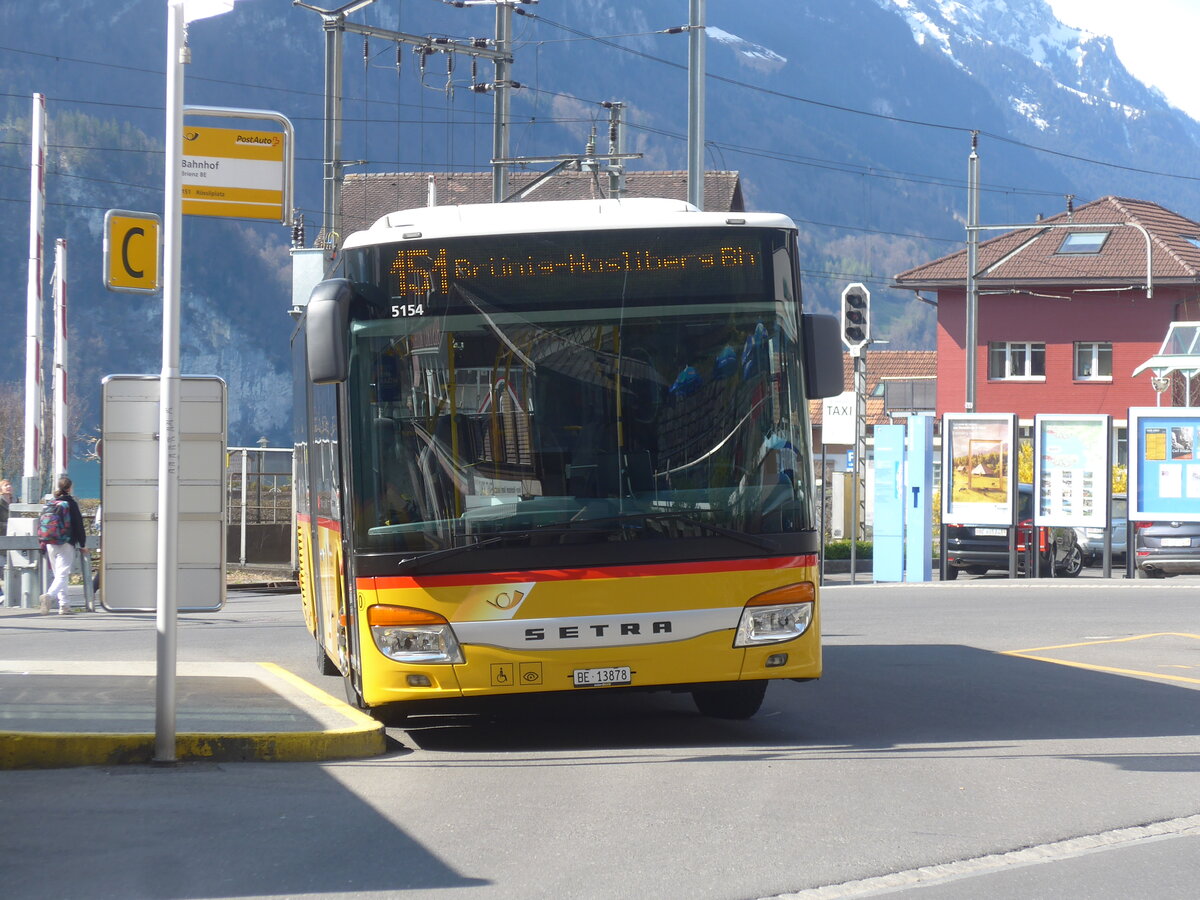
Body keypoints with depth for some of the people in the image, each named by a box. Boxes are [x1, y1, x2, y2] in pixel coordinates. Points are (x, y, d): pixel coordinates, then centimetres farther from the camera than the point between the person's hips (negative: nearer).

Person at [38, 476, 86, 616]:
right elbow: (78, 525, -4)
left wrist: (44, 544, 22)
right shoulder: (71, 503, -5)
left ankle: (64, 605, 11)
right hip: (66, 545, -5)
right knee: (63, 574, -9)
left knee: (58, 574, 13)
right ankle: (50, 595, -33)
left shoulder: (50, 504, 8)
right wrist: (82, 544, 6)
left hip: (51, 545, 5)